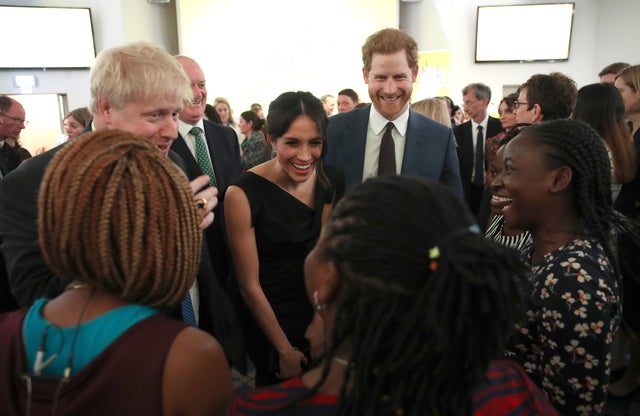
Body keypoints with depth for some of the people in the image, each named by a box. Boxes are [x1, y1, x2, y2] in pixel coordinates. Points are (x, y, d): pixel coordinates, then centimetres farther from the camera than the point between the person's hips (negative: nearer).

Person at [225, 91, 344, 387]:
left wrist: (321, 319, -4)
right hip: (263, 314, -4)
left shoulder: (327, 181, -11)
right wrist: (284, 349, -11)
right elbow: (249, 285, -19)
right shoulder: (243, 194, -27)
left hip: (310, 303, 5)